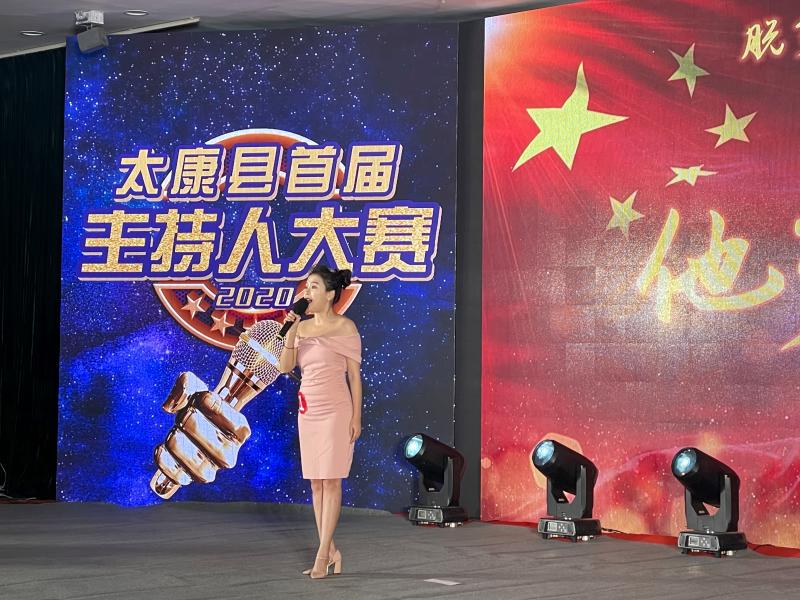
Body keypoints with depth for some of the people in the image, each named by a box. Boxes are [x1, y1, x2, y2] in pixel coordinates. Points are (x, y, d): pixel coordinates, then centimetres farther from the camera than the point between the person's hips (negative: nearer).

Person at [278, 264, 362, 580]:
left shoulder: (345, 328, -4)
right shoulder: (303, 327, 9)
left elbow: (355, 375, -4)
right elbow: (285, 367, 1)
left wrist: (356, 417, -8)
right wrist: (291, 331, -9)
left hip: (335, 410, -6)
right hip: (308, 409, 6)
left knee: (330, 481, -5)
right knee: (316, 482, 6)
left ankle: (323, 554, -4)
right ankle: (330, 551, 13)